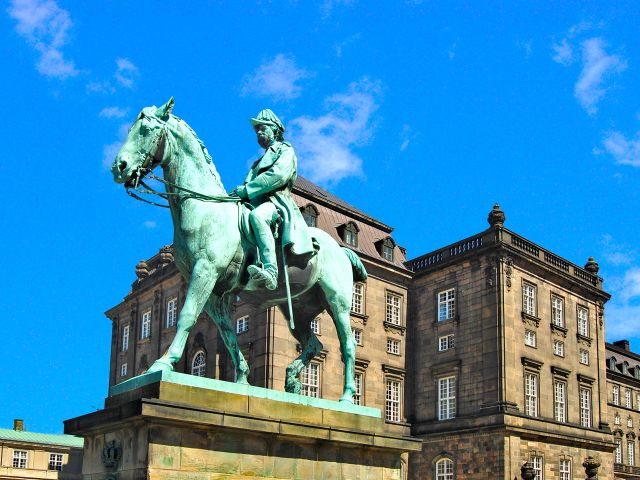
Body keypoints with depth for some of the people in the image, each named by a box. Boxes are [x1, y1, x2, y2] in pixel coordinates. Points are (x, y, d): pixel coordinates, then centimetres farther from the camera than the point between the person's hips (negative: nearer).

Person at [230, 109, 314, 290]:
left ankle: (270, 271, -52)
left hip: (276, 203, -8)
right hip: (256, 204, 8)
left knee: (256, 215, -40)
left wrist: (247, 189, -13)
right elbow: (249, 184, 24)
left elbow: (278, 175, -7)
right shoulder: (259, 161, 38)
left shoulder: (286, 150, 14)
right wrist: (239, 191, -2)